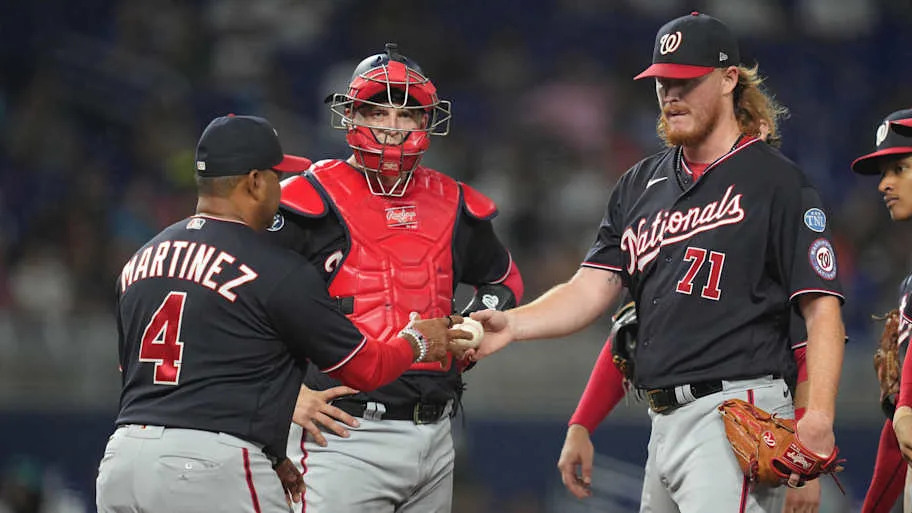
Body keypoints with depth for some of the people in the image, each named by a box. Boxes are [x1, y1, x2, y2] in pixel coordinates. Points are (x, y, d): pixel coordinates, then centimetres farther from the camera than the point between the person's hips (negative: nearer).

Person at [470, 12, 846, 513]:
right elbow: (593, 286, 11)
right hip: (664, 422, 7)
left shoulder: (776, 182, -2)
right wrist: (512, 325, -8)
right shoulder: (641, 185, 18)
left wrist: (818, 417, -21)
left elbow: (821, 307, -8)